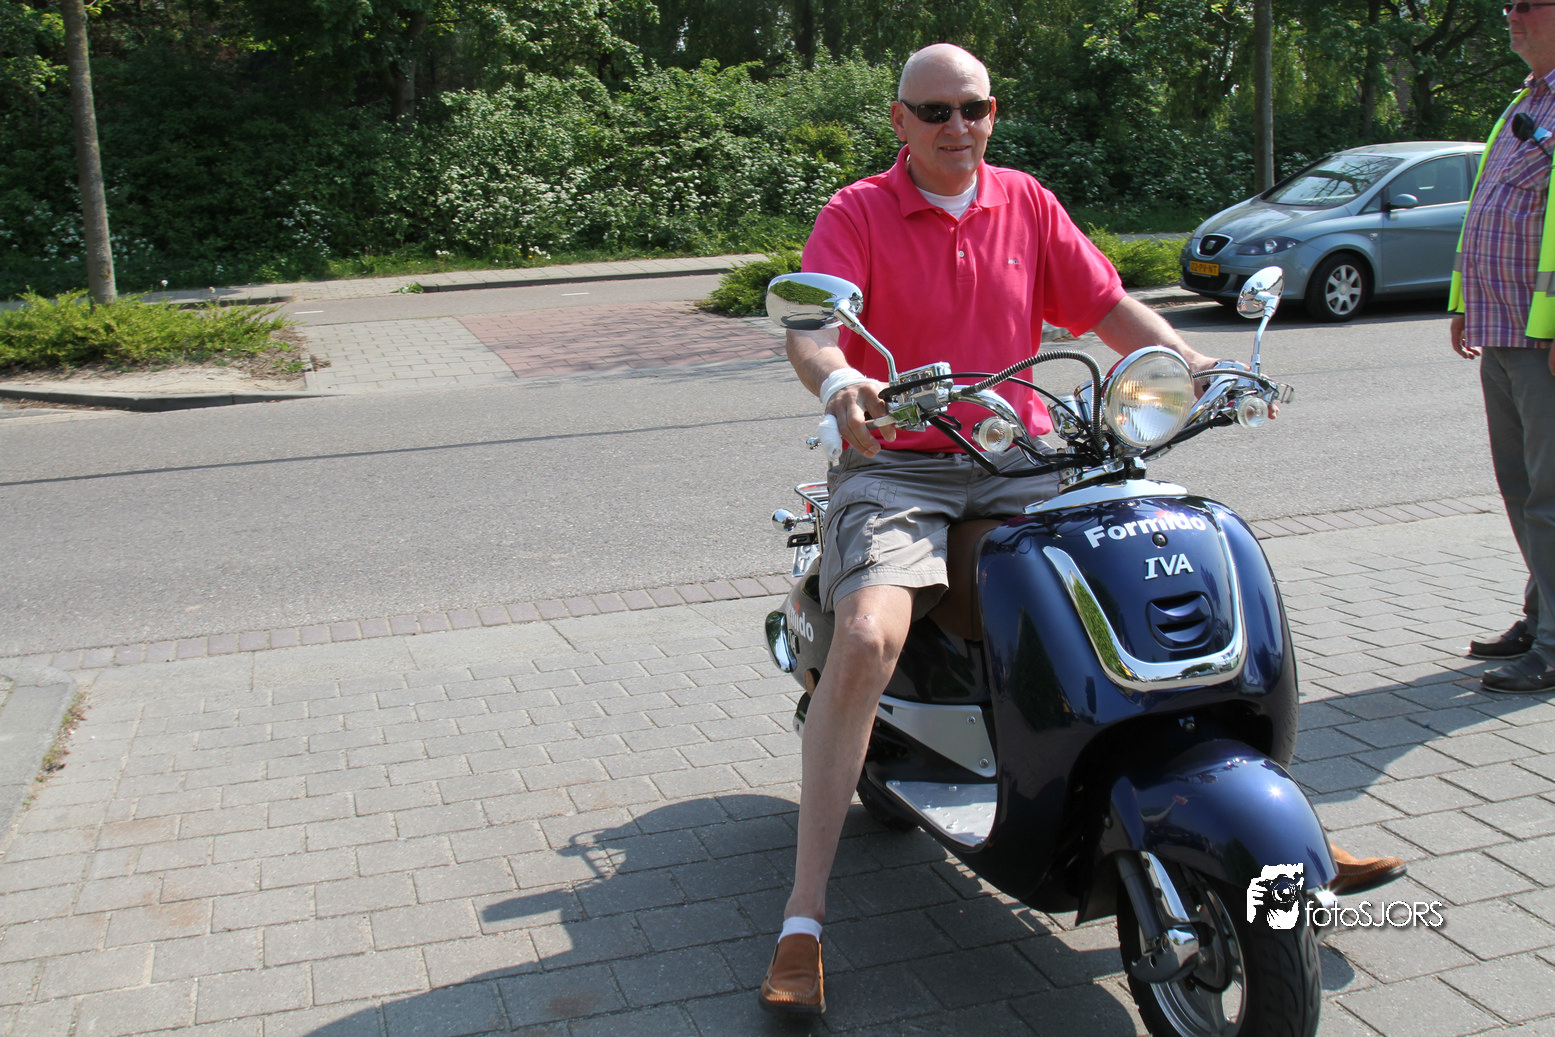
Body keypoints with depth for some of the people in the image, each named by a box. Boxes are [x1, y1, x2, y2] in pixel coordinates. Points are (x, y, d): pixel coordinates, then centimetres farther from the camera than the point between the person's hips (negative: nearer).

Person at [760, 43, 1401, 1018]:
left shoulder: (1029, 204, 13)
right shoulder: (856, 214, 0)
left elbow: (1110, 305, 10)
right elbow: (812, 324, -17)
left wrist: (1189, 359, -9)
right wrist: (838, 382, -40)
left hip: (1022, 460, 4)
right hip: (897, 464, -4)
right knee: (867, 639, -30)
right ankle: (803, 920, -23)